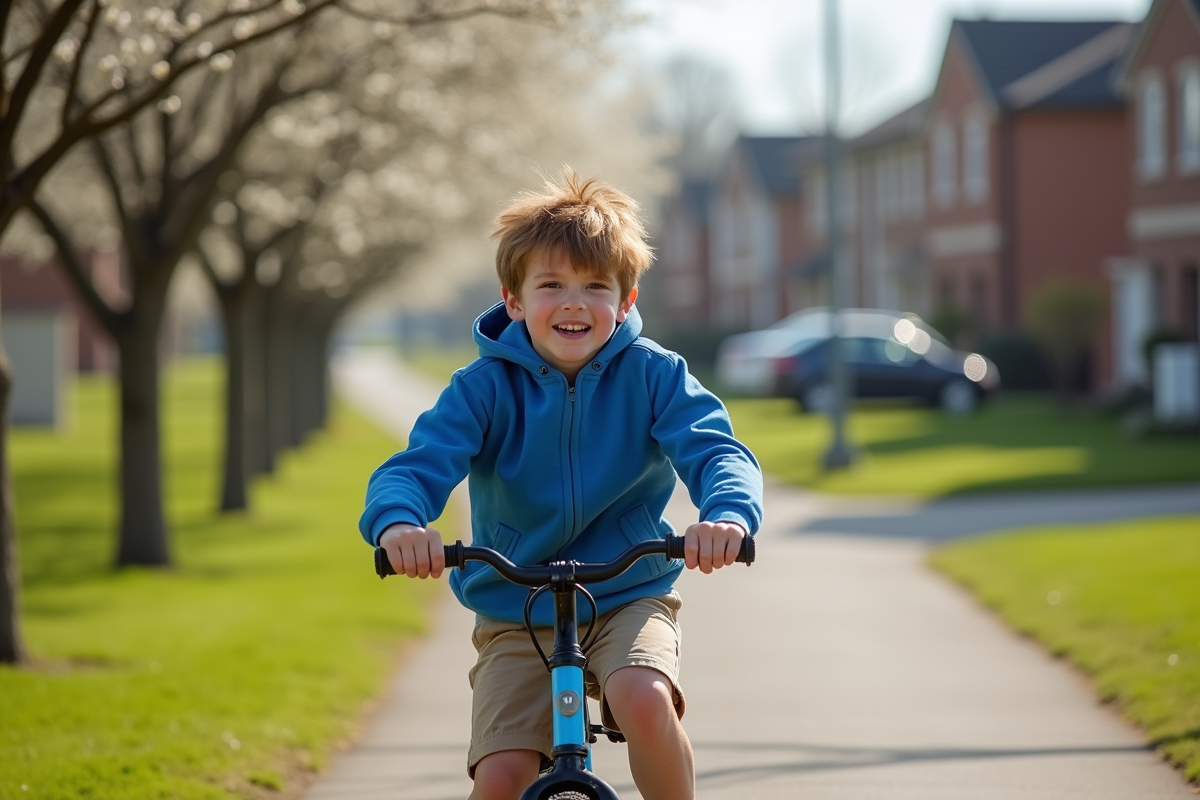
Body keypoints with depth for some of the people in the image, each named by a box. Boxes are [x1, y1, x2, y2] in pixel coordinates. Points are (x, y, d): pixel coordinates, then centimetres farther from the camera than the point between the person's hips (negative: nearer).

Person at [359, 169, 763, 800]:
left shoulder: (652, 375, -7)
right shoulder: (485, 388, -8)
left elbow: (714, 450, -19)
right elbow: (417, 464, -19)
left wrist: (728, 515, -43)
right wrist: (396, 522, -44)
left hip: (630, 599, -1)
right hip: (516, 617, 1)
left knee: (643, 699, -32)